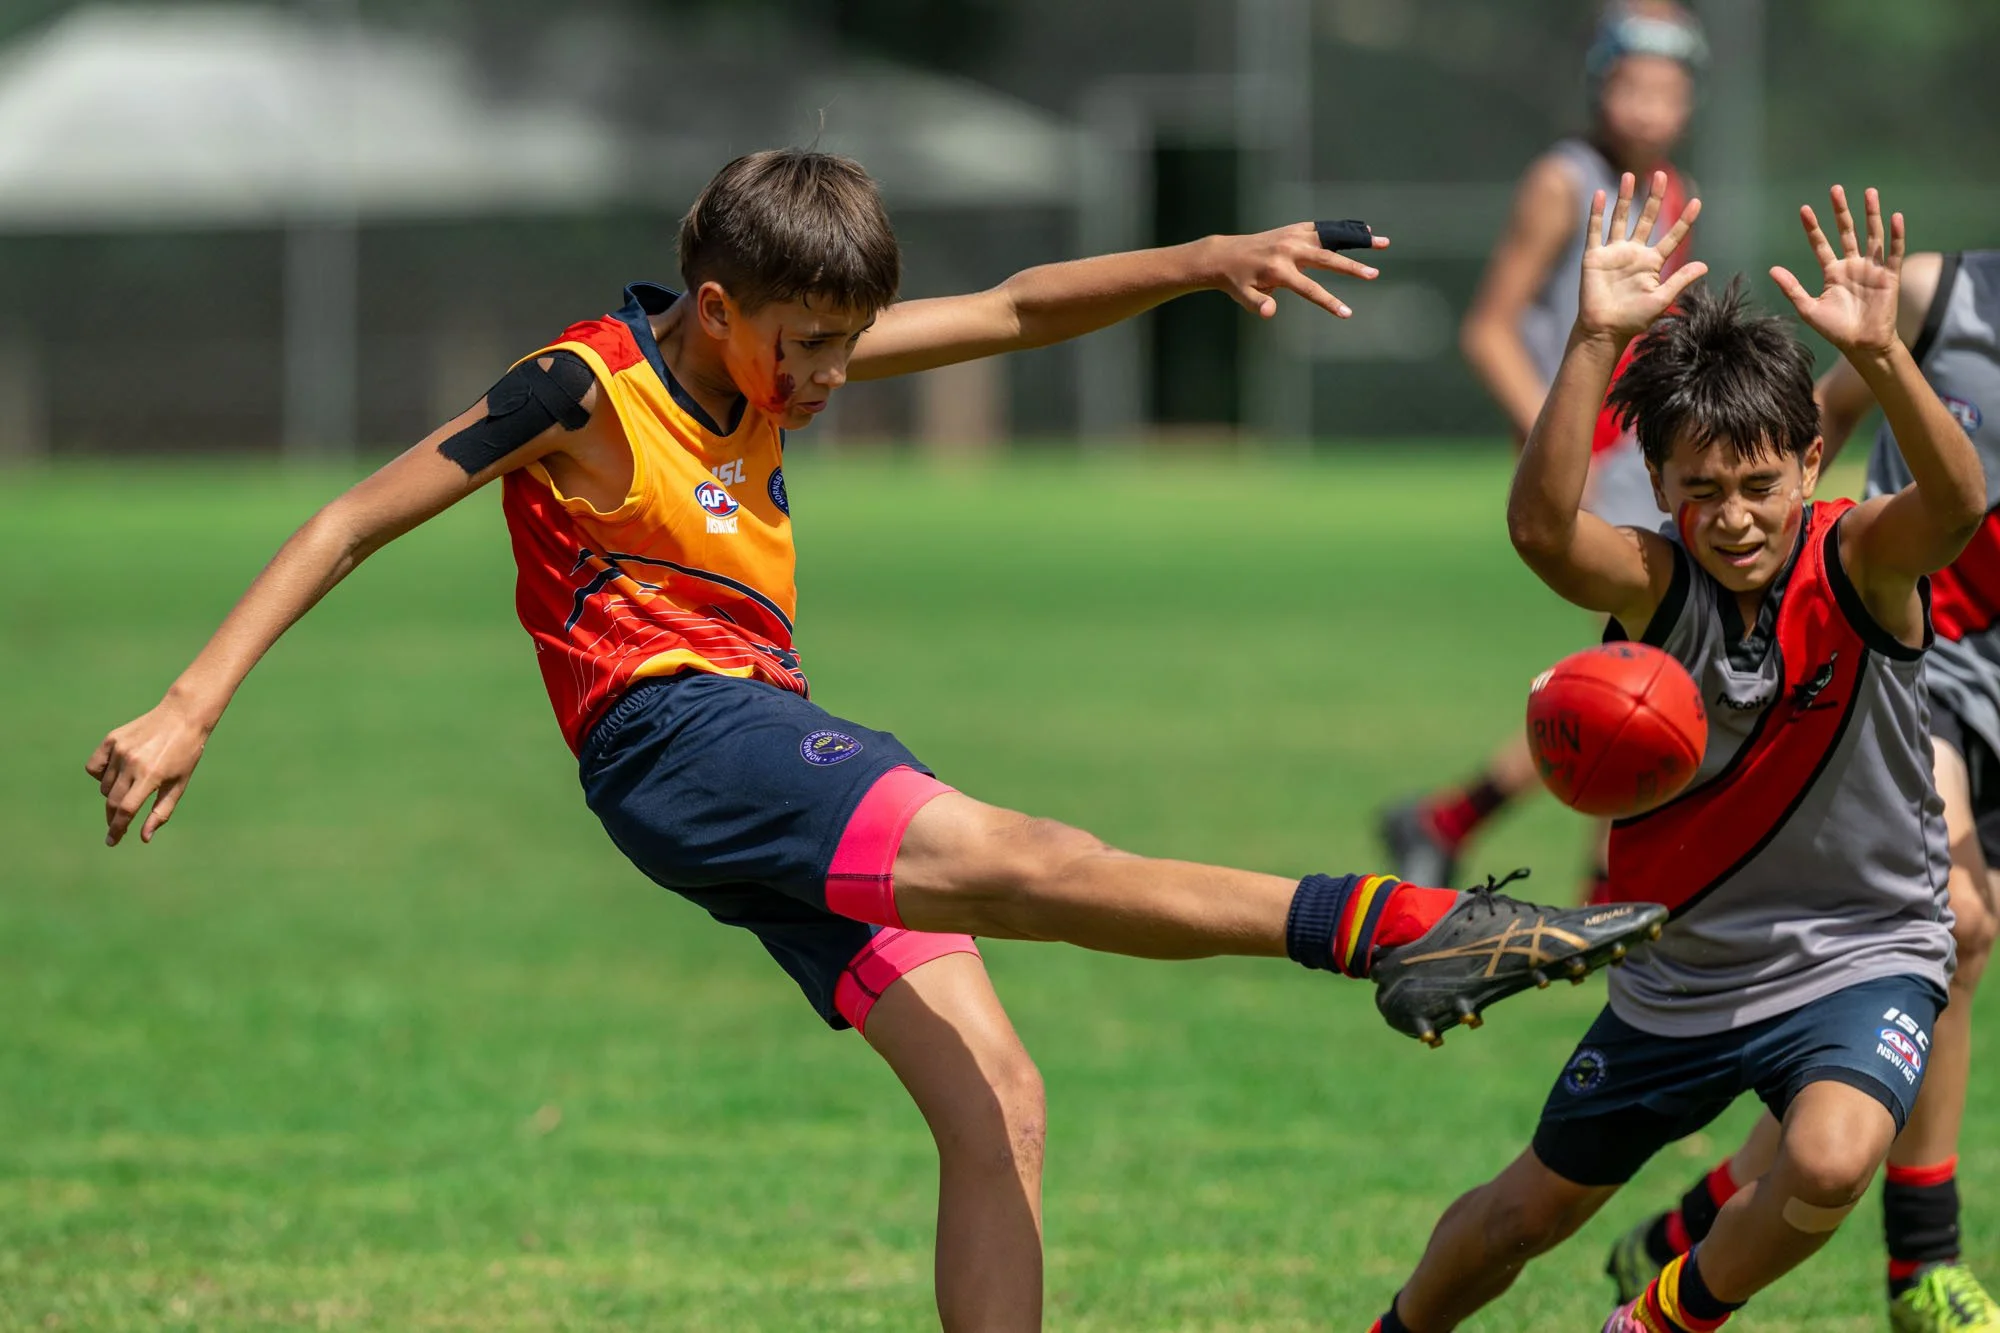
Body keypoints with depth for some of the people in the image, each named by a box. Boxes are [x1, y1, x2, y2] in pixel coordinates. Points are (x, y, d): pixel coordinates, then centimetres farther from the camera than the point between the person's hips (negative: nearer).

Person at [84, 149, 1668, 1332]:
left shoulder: (776, 353, 10)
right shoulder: (584, 392, -11)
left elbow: (1017, 313, 10)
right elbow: (353, 522, -9)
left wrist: (1205, 261, -5)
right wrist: (194, 706, -15)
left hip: (778, 759, 9)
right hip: (671, 743, -9)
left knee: (994, 1102, 0)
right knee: (1014, 856, -28)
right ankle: (1394, 928, -39)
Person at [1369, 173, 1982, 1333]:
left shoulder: (1857, 565, -17)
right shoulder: (1660, 586, -15)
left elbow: (1958, 503, -40)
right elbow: (1542, 529, -37)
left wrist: (1881, 355, -57)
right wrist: (1597, 343, -49)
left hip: (1861, 960, -2)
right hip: (1681, 972, 2)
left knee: (1833, 1160, -32)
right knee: (1529, 1212, 17)